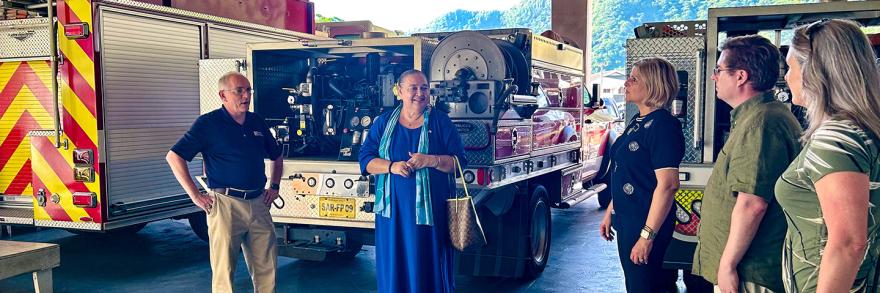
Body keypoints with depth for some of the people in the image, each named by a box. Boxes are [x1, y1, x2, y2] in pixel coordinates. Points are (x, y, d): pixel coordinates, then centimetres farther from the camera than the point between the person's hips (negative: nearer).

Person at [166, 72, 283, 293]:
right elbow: (174, 156, -8)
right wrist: (195, 196, -10)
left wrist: (274, 187, 16)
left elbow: (276, 156, 28)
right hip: (226, 204, -5)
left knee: (266, 267, 8)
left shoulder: (257, 123, 13)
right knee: (224, 268, 2)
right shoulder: (208, 123, -4)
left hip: (258, 203, 5)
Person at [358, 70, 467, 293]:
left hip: (429, 209, -2)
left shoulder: (441, 122, 3)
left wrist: (430, 160, -17)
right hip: (392, 208, 2)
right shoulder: (384, 122, 8)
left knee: (427, 265, 3)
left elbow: (459, 161, -1)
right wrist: (392, 166, -14)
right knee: (394, 264, 8)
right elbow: (365, 159, 4)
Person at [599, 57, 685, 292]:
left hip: (645, 224, -9)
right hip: (626, 220, 9)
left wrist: (648, 235, -24)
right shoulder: (637, 122, 10)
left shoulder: (662, 125, -18)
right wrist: (610, 212, 18)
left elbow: (667, 184, -23)